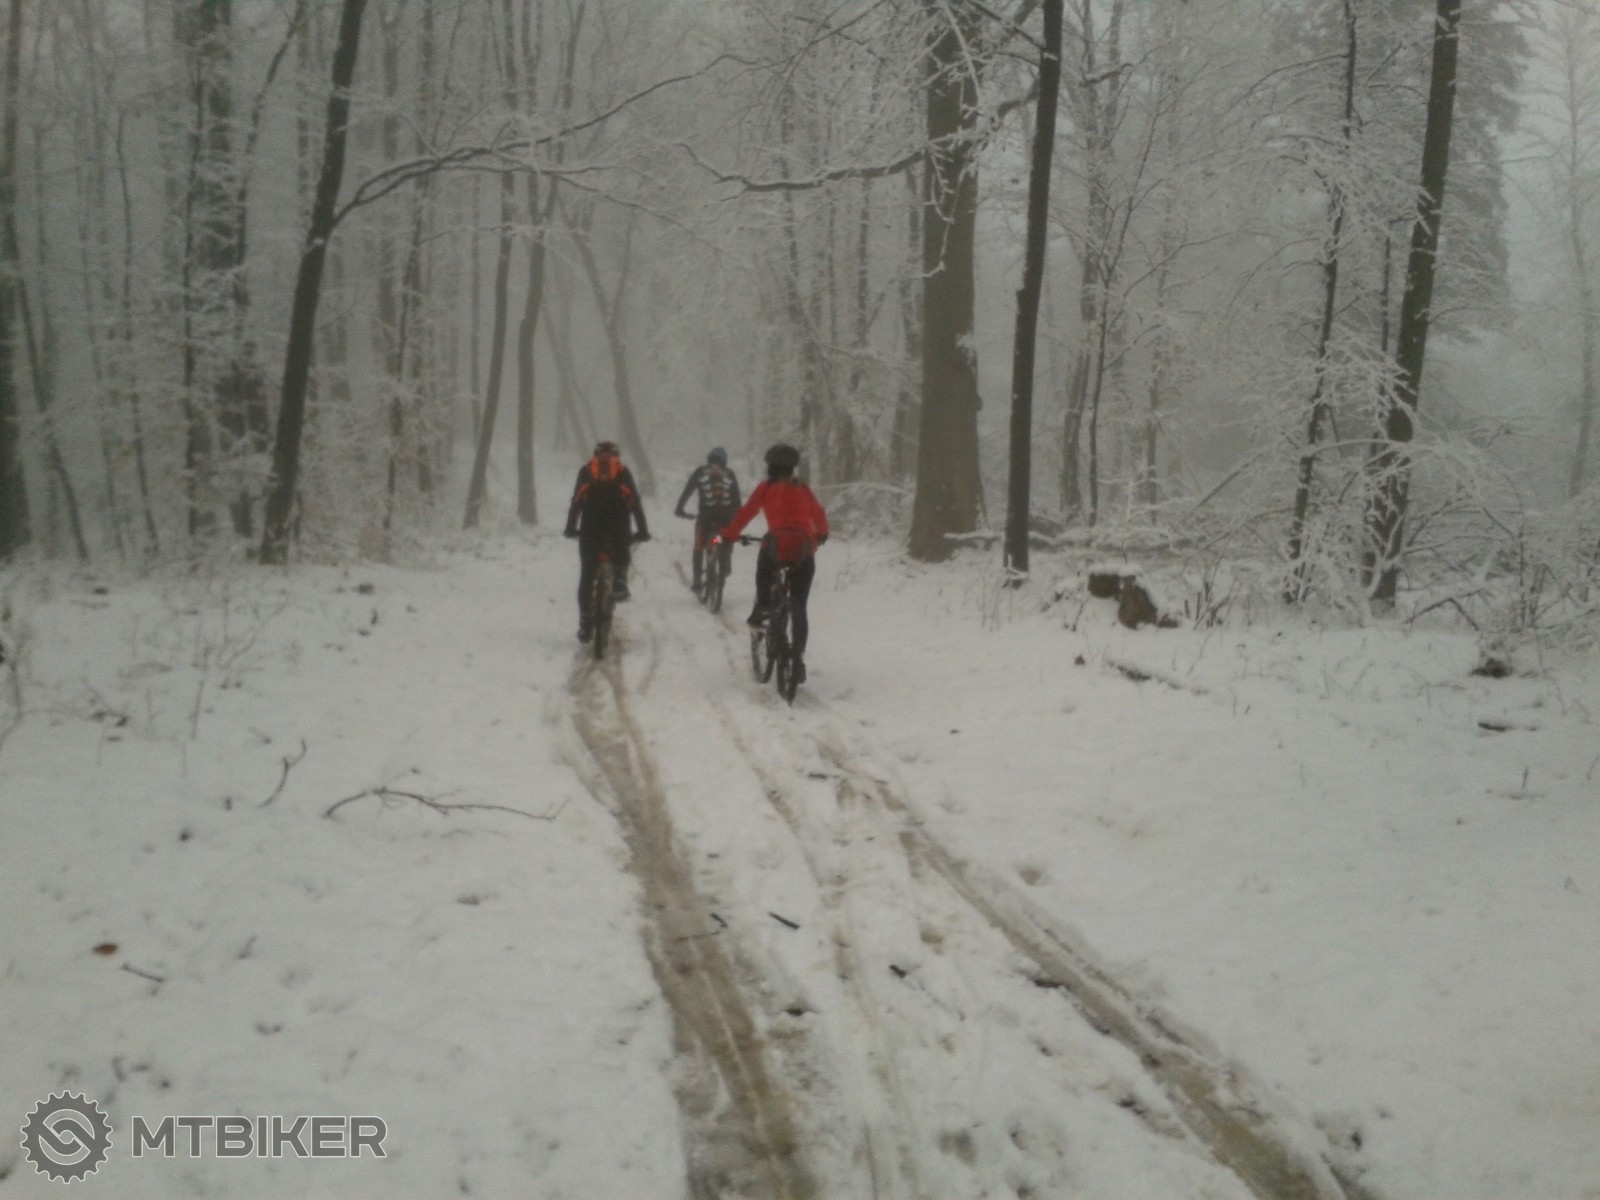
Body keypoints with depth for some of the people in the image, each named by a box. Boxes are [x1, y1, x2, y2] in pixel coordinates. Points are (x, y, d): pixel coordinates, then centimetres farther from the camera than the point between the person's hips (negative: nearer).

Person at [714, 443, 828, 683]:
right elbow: (819, 514, 26)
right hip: (804, 553, 2)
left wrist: (725, 536, 14)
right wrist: (821, 535, 46)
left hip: (777, 545, -2)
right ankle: (798, 658, 1)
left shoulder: (765, 488, 8)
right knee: (799, 607, 9)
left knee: (764, 561, 34)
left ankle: (761, 608, 15)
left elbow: (745, 513, 5)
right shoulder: (802, 489, 16)